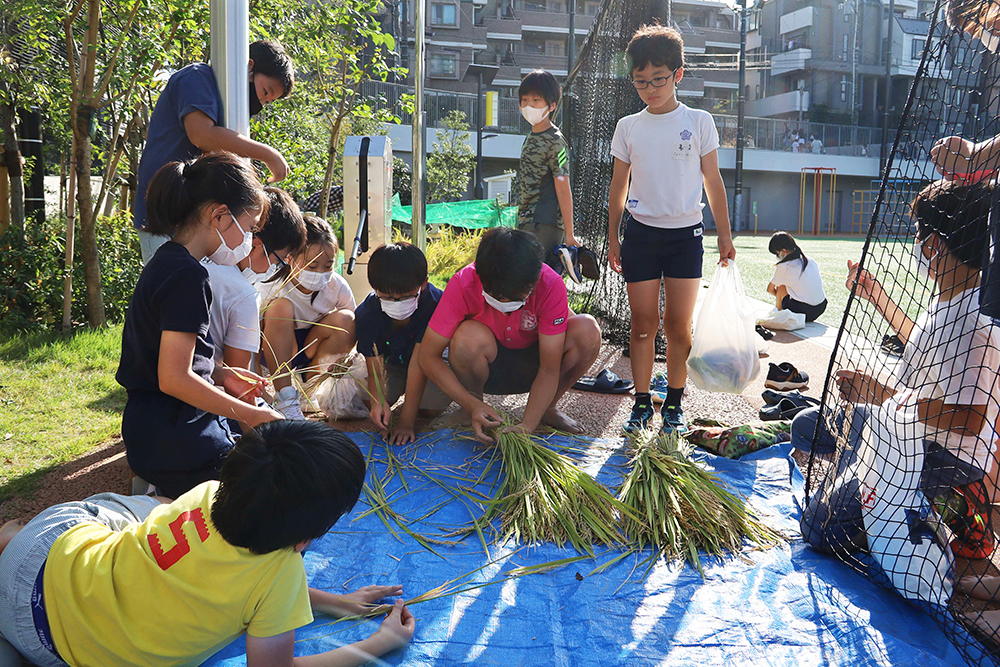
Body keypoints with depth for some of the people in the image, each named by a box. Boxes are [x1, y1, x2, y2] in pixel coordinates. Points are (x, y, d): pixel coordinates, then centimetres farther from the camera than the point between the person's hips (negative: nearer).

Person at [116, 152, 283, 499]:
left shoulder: (166, 262, 11)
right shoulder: (187, 276, -19)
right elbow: (174, 378, -23)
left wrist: (221, 374, 8)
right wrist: (253, 416, -17)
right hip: (176, 444, -10)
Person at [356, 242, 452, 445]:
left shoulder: (434, 303, -35)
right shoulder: (366, 314, -25)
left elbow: (419, 362, -36)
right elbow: (375, 368, -22)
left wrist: (406, 421, -37)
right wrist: (377, 402, -46)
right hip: (392, 363, 2)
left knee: (431, 407, -25)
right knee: (369, 403, -20)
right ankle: (400, 389, 14)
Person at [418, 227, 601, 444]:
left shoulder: (551, 286, -28)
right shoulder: (463, 285, -29)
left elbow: (549, 369, -26)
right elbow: (427, 356, -25)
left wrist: (526, 426, -39)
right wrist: (473, 405, -35)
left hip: (531, 364, 1)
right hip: (487, 368, -1)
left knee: (587, 331, -27)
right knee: (469, 337, -36)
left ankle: (547, 408, -4)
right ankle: (472, 411, -6)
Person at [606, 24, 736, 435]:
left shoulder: (699, 122, 2)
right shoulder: (628, 127, 6)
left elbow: (713, 181, 6)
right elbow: (618, 187, 11)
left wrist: (725, 235, 5)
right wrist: (612, 239, 8)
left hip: (685, 233, -1)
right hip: (640, 232, 1)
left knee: (678, 324, 0)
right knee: (643, 323, 1)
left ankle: (673, 405, 12)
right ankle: (641, 404, 9)